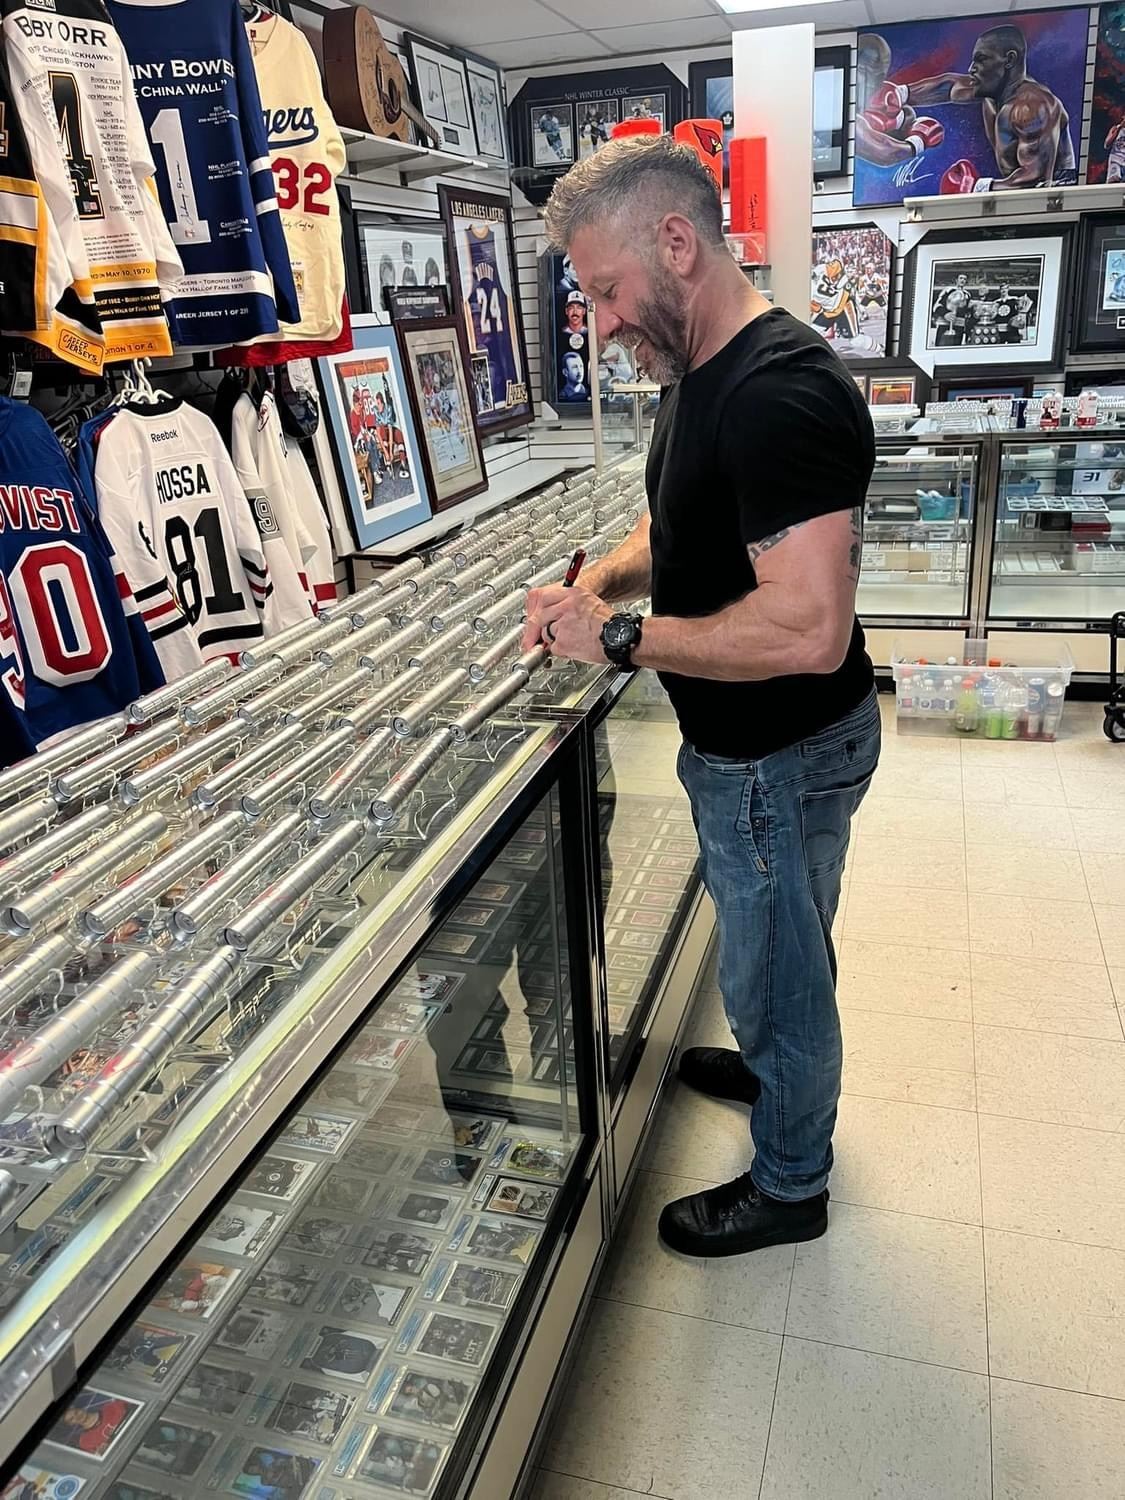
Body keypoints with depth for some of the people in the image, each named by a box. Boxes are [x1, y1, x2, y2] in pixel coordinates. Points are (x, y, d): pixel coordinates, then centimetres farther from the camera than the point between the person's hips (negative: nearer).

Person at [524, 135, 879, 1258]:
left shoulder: (781, 394, -28)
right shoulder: (700, 374, 5)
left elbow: (806, 630, -35)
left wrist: (621, 638, -25)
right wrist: (596, 582, -1)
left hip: (782, 754, -9)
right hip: (749, 743, 9)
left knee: (775, 965, 11)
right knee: (776, 946, 29)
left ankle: (788, 1186, 35)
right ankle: (777, 1068, 55)